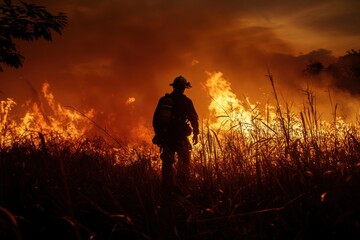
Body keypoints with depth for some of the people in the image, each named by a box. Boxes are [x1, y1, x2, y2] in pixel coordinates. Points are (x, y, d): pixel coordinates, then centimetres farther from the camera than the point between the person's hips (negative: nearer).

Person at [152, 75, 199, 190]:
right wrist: (195, 133, 3)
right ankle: (183, 184, -1)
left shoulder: (163, 100, 9)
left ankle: (168, 186, 8)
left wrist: (158, 133, 18)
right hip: (179, 136, -3)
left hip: (165, 135, 4)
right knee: (184, 160, 10)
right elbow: (194, 118, -5)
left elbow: (155, 118, 12)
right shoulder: (186, 101, -3)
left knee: (167, 162, 9)